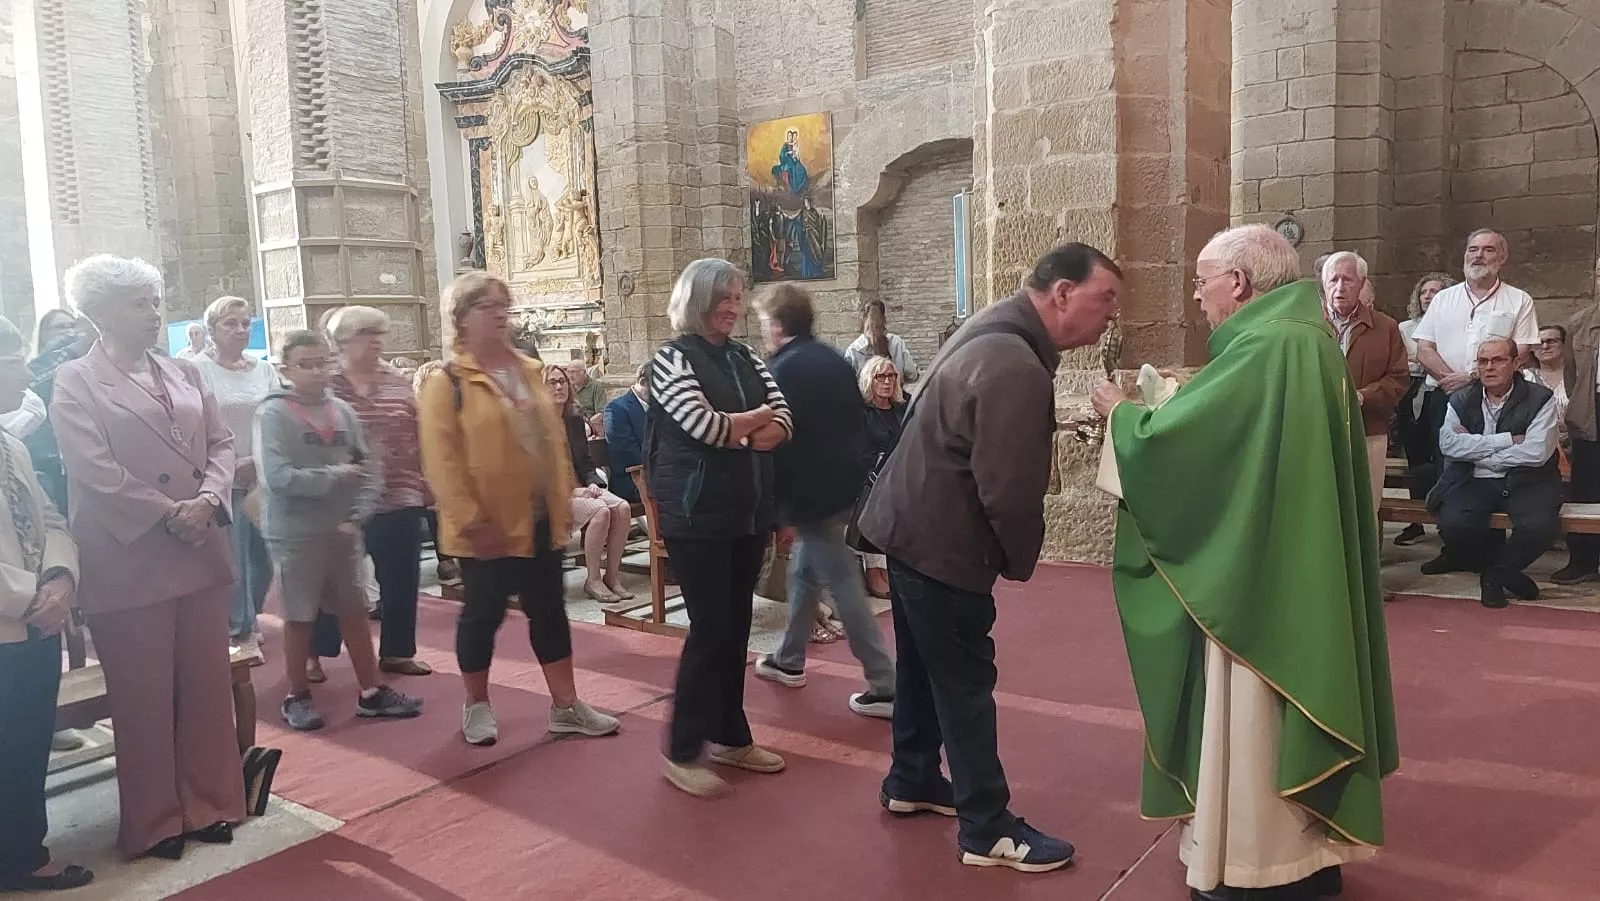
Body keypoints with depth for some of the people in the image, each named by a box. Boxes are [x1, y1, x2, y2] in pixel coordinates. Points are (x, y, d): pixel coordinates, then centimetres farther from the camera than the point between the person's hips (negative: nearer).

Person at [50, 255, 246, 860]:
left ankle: (208, 805, 25)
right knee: (144, 700, 6)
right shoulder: (75, 382, -4)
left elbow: (222, 444, 7)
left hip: (200, 554, 5)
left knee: (206, 688, 11)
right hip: (130, 563, -5)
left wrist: (207, 499, -11)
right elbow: (94, 472, -13)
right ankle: (154, 823, 21)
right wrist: (168, 514, -17)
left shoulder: (184, 374, 13)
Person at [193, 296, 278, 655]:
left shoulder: (264, 370, 11)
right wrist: (232, 465, -13)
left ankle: (246, 619, 29)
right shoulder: (198, 369, -4)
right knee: (234, 557, -3)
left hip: (264, 478, 5)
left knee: (263, 555, 10)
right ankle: (240, 630, 8)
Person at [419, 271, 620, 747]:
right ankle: (477, 706, 26)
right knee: (483, 613, 8)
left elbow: (554, 439, 13)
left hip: (540, 519, 6)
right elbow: (441, 462, -15)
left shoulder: (530, 371, 10)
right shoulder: (446, 382, -10)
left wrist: (564, 501, 9)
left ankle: (566, 704, 22)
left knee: (549, 610, 12)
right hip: (488, 528, -6)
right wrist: (471, 522, -18)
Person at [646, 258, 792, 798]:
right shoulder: (672, 358, -7)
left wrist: (728, 428, -14)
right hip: (697, 515, -7)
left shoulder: (746, 358, 12)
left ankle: (731, 736, 26)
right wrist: (753, 421, -5)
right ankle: (682, 751, 6)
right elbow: (703, 424, -21)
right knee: (710, 627, -6)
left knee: (736, 624, 13)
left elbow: (782, 422, 2)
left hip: (748, 510, 7)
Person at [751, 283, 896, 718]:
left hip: (812, 494, -9)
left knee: (843, 585, -5)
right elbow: (857, 423, 14)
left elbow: (777, 444, -17)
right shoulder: (835, 360, 9)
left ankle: (886, 686, -3)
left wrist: (777, 507, -12)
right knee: (804, 571, 21)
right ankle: (789, 660, 35)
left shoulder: (782, 372, -16)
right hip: (845, 485, 9)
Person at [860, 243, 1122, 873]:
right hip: (943, 542, -10)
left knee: (923, 666, 21)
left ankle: (911, 780, 36)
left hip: (911, 523, 10)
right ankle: (988, 829, 12)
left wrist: (1009, 553, 17)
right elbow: (1011, 486, -26)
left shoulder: (998, 330, 8)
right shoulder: (1017, 369, -26)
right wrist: (1019, 558, -6)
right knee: (965, 682, 0)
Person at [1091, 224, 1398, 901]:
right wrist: (1153, 410, 10)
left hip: (1259, 574, -10)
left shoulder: (1266, 349, -22)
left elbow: (1171, 439, -22)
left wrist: (1121, 412, -2)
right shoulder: (1306, 339, 9)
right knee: (1288, 703, 18)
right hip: (1300, 569, 10)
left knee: (1250, 714, 3)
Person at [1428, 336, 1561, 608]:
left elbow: (1536, 452, -13)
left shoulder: (1541, 398, 0)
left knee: (1540, 525, -32)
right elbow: (1448, 443, -9)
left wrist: (1476, 449, -9)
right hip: (1473, 483, 2)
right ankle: (1505, 570, 4)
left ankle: (1494, 573, 0)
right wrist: (1507, 440, -13)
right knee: (1453, 525, -28)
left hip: (1524, 481, -1)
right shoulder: (1461, 400, 8)